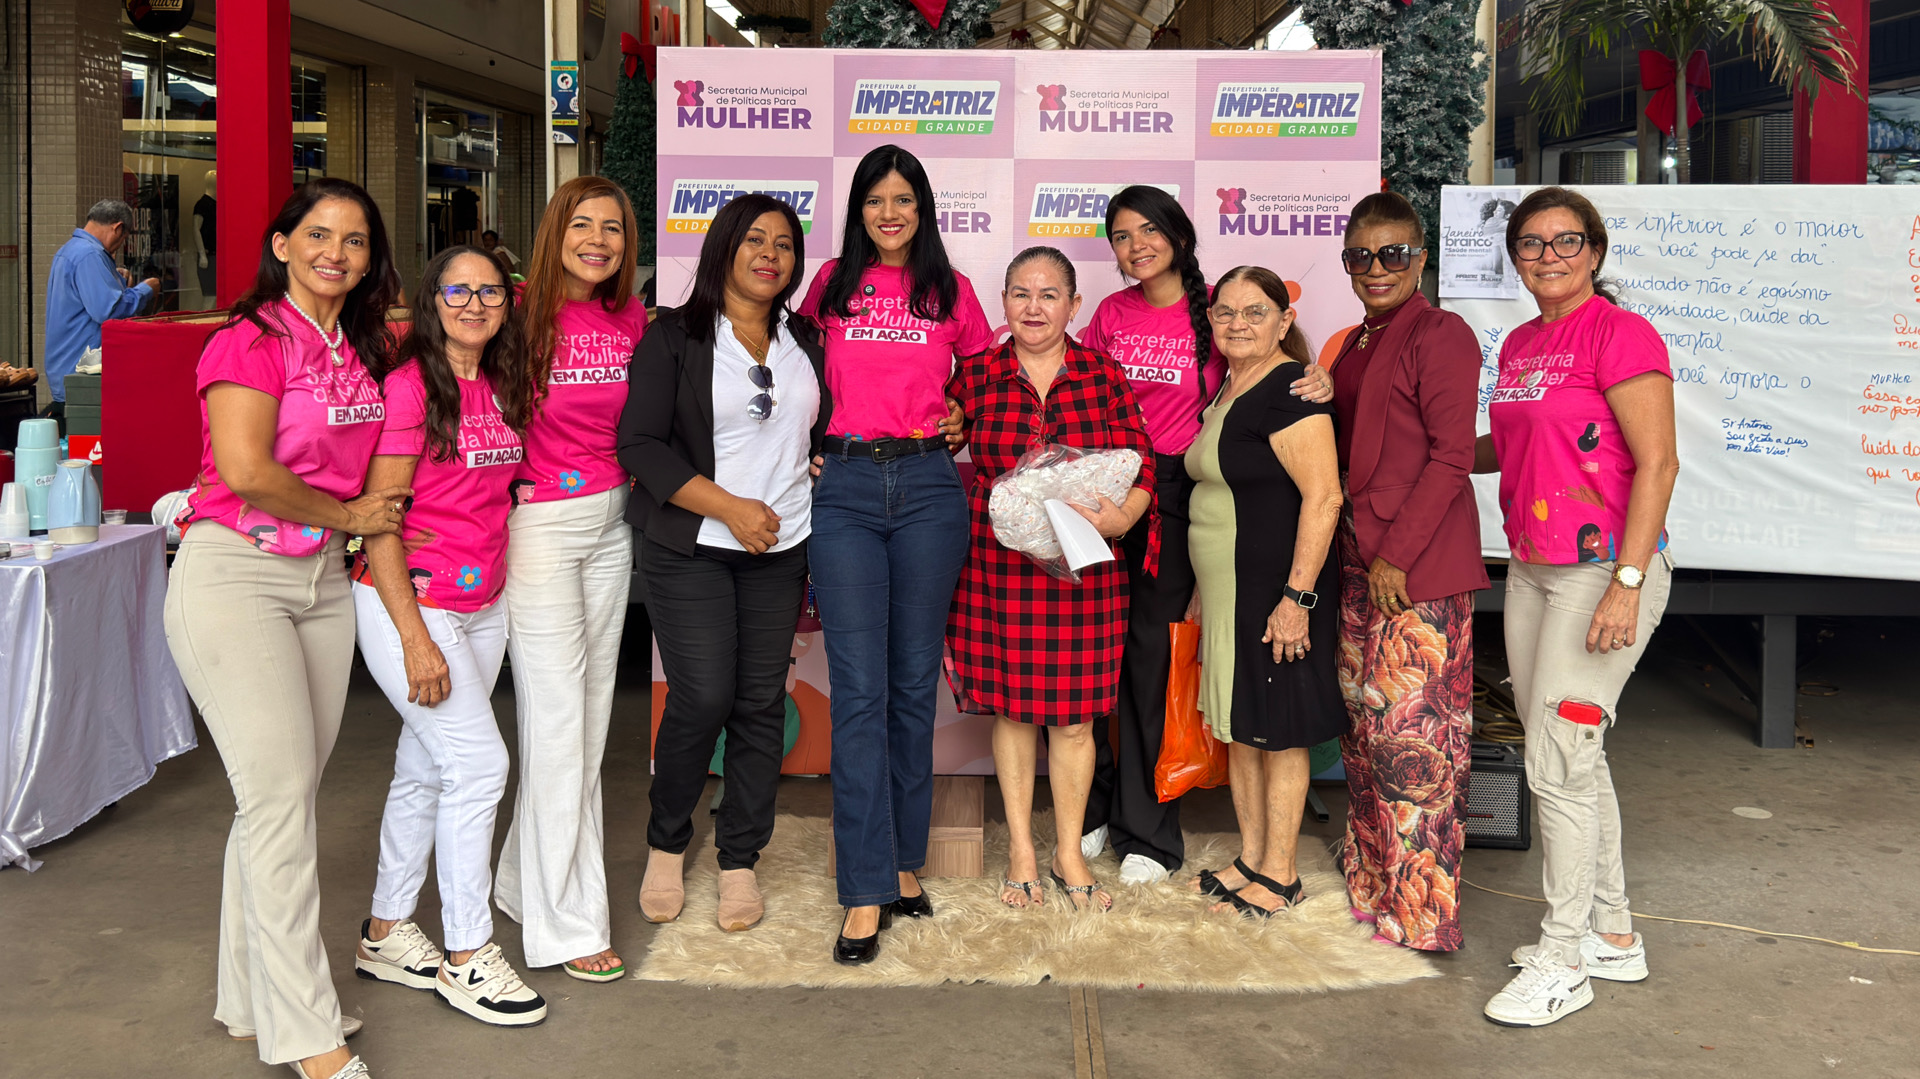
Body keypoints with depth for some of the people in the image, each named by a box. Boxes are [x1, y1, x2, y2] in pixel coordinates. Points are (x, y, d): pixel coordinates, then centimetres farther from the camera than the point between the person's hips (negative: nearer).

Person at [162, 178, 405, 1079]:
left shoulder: (368, 352, 12)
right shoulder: (251, 338, -9)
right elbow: (246, 467, -19)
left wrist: (376, 521, 8)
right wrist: (346, 514, -9)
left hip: (324, 579, 7)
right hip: (234, 573, -7)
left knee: (283, 794, 11)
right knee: (280, 792, -9)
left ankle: (253, 999, 23)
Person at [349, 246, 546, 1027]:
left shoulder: (502, 389, 9)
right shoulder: (408, 386, -13)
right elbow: (379, 519, -15)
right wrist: (415, 639, -18)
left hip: (483, 605, 7)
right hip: (408, 602, -7)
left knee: (425, 770, 13)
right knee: (479, 762, -8)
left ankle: (385, 935, 28)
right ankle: (466, 956, 6)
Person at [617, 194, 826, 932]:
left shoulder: (806, 344, 14)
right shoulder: (675, 338, 0)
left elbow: (826, 432, 20)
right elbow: (641, 443, -8)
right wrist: (729, 507, -15)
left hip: (780, 547, 4)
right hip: (691, 547, -4)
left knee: (762, 702, 2)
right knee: (702, 697, -12)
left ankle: (739, 862, 15)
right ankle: (666, 845, 13)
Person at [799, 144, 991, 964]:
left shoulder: (951, 290, 11)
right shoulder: (832, 283, 10)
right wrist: (806, 450, 6)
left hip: (928, 485, 1)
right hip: (845, 487, -1)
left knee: (915, 681, 6)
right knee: (859, 689, -6)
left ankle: (904, 858, 20)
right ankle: (865, 890, -3)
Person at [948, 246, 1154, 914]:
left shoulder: (1103, 375, 4)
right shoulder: (975, 376, 3)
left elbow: (1141, 465, 2)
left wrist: (1121, 516, -16)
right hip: (998, 562, 0)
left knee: (1073, 709, 6)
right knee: (1011, 705, 7)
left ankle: (1070, 852, 22)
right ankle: (1020, 847, 23)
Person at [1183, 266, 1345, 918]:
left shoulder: (1289, 389, -15)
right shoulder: (1228, 390, 14)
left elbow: (1323, 497, -22)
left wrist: (1297, 596, -25)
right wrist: (1204, 589, 23)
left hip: (1275, 596, -9)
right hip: (1228, 594, 9)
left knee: (1279, 732, 1)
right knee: (1240, 729, 15)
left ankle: (1280, 875, 13)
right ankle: (1251, 860, 27)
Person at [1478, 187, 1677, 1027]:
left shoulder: (1620, 333, -11)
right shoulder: (1520, 345, 13)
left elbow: (1657, 462, -16)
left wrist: (1627, 583, -20)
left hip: (1605, 569, -8)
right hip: (1530, 569, 8)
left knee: (1556, 759, -7)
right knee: (1572, 755, 13)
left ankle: (1563, 963, 6)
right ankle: (1612, 934, 27)